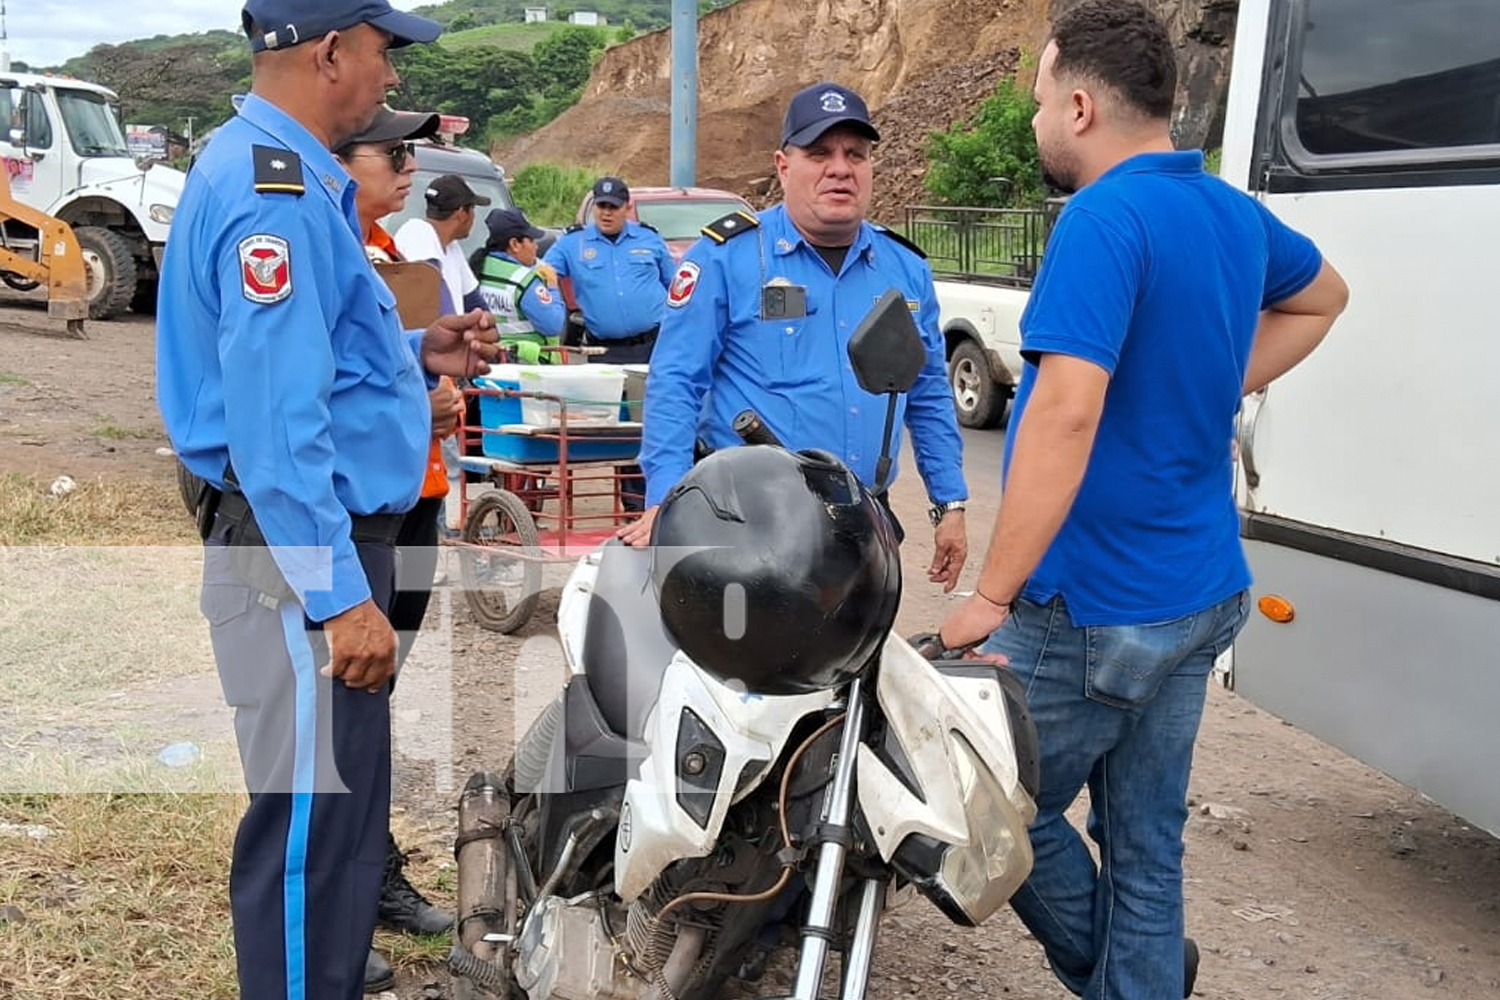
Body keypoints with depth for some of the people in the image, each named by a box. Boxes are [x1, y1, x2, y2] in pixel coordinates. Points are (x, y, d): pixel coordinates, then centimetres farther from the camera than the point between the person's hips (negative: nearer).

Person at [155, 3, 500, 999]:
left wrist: (417, 354, 9)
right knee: (315, 821, 0)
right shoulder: (275, 192, -18)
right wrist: (341, 594, -25)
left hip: (322, 539, 11)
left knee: (341, 807, 20)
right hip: (303, 551, -11)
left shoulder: (286, 175, 15)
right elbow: (276, 421, -25)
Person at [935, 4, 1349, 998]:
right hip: (1202, 593, 9)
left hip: (1092, 611, -8)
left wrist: (993, 596, -23)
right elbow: (1321, 296, 30)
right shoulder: (1234, 213, 9)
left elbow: (1066, 413, -29)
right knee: (1147, 845, 17)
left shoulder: (1103, 221, -18)